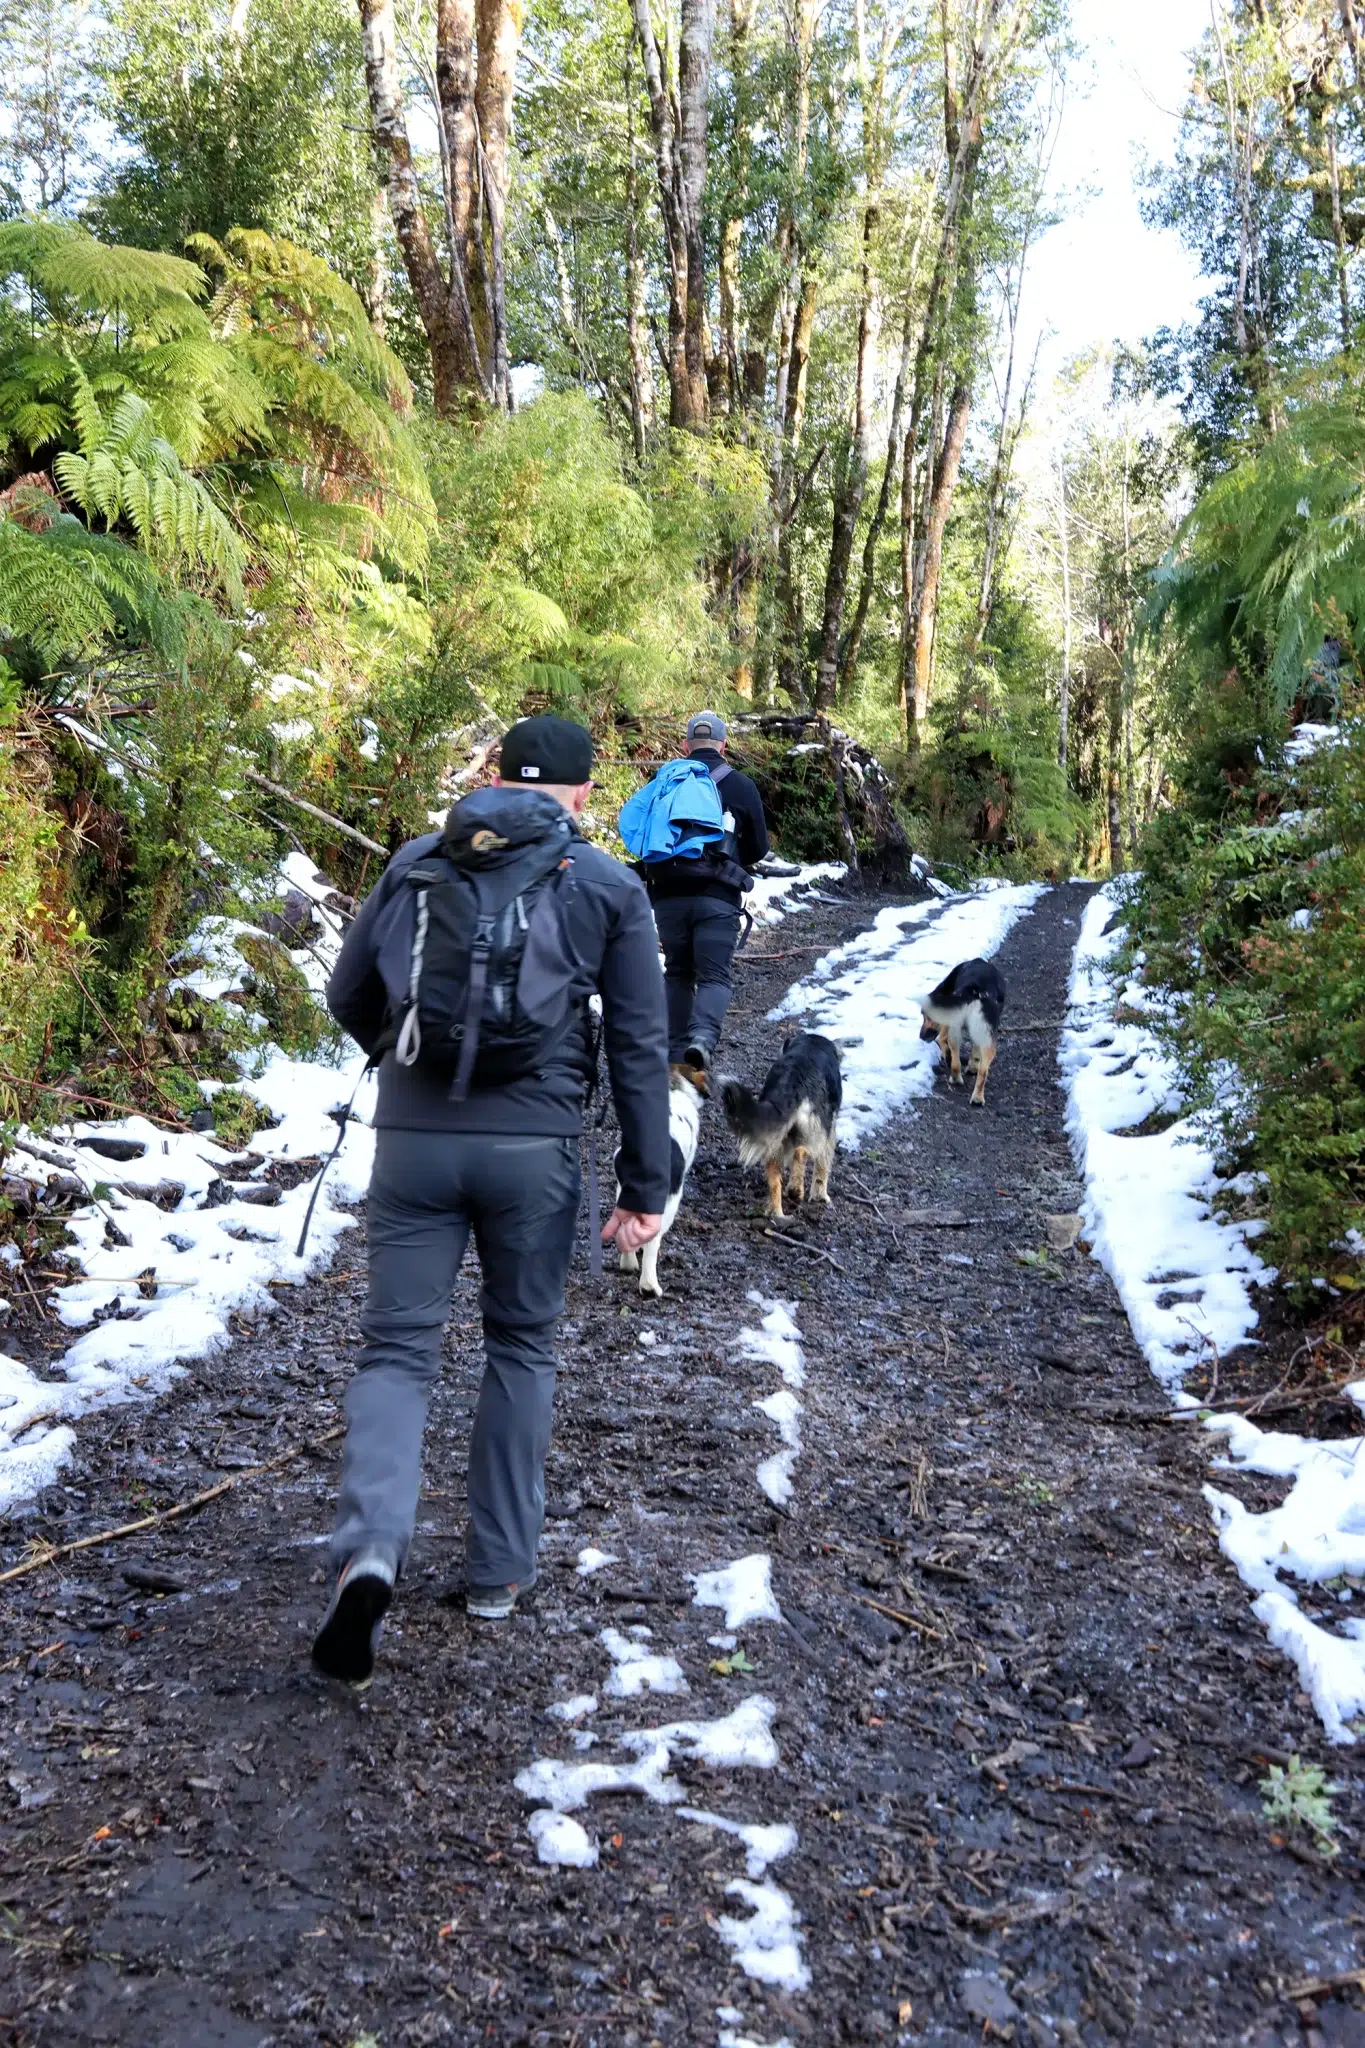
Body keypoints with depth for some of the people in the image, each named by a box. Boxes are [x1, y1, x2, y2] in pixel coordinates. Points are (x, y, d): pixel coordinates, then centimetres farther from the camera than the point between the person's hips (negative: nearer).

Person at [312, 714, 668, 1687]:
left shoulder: (415, 862, 8)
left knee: (399, 1347, 9)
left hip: (412, 1139, 1)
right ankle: (502, 1567, 25)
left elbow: (349, 996, 14)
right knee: (522, 1347, 17)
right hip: (532, 1146, -1)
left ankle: (370, 1547, -12)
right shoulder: (609, 886, 2)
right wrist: (647, 1186, 5)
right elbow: (640, 1050, 0)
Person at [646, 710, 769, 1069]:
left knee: (677, 972, 16)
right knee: (714, 975, -1)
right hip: (718, 897, -2)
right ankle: (703, 1036, -25)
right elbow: (758, 848, 10)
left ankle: (676, 1048, 17)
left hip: (668, 894, 3)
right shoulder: (739, 785, 5)